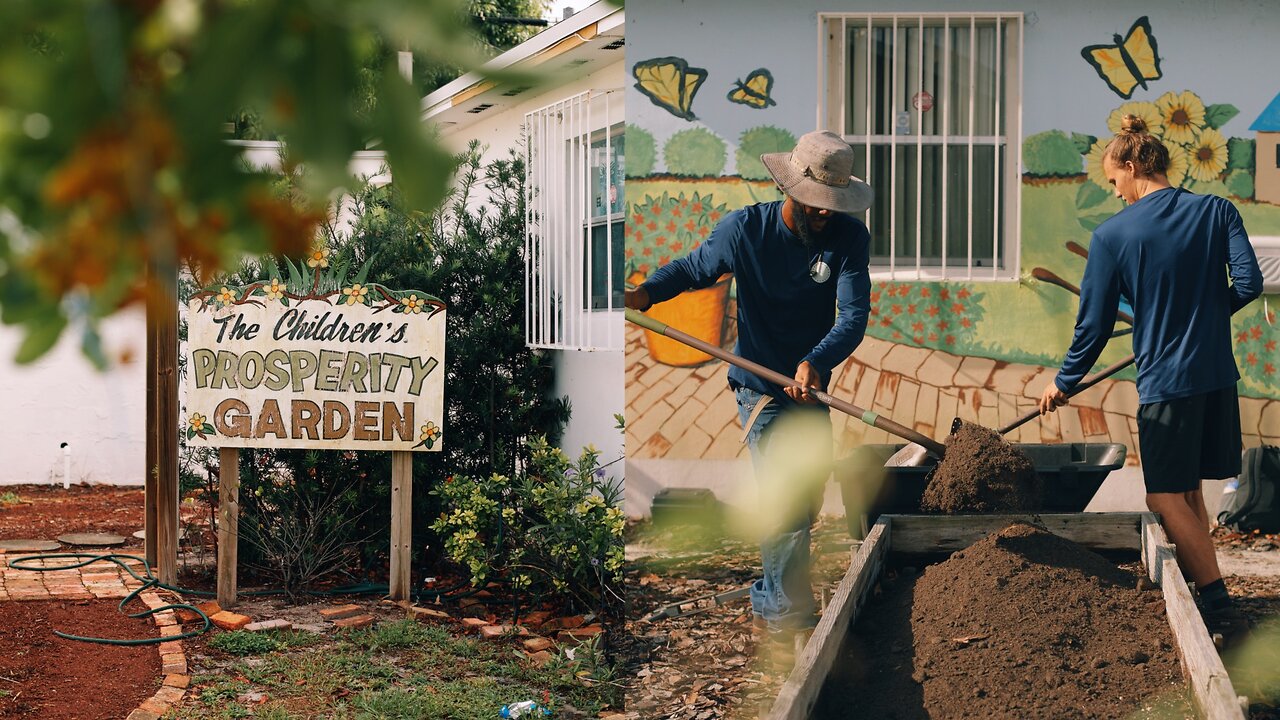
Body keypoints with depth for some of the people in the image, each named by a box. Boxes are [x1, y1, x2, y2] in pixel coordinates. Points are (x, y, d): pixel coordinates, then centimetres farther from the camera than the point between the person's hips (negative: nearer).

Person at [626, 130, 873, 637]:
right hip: (760, 390, -4)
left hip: (811, 388, 4)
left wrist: (815, 362, -40)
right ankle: (788, 614, 5)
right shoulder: (745, 229, -17)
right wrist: (646, 293, -22)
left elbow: (854, 317, -22)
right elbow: (693, 268, -2)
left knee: (808, 500, 15)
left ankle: (769, 601, 36)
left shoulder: (849, 237, -13)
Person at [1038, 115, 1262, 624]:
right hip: (1218, 374, 5)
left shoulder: (1112, 234, -6)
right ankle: (1197, 579, 21)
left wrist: (1064, 382, 12)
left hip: (1165, 380, -5)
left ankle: (1214, 593, 0)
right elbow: (1249, 283, -7)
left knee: (1166, 498, 4)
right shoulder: (1217, 211, 0)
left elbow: (1095, 322, -1)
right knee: (1190, 490, 16)